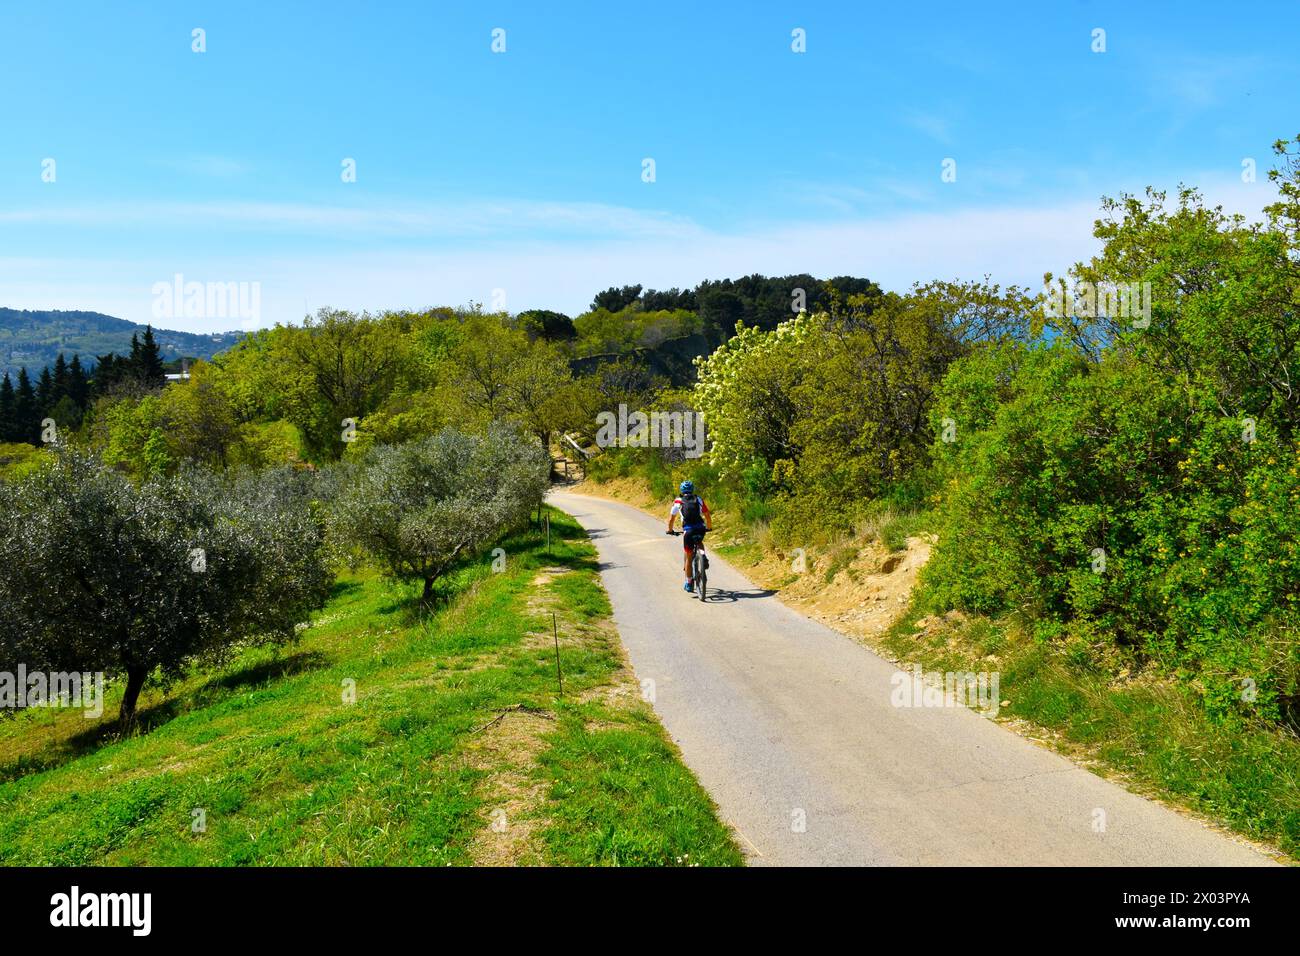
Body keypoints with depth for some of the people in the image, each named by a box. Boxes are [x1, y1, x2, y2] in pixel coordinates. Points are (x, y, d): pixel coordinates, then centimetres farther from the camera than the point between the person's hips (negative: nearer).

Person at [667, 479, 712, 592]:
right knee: (699, 544, 37)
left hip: (688, 531, -1)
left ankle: (689, 583, 17)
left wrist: (670, 530, 32)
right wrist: (709, 527, 32)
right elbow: (707, 516, 16)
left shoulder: (678, 501, 12)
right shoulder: (699, 500, 15)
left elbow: (671, 519, 16)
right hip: (701, 529, 1)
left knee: (688, 557, 12)